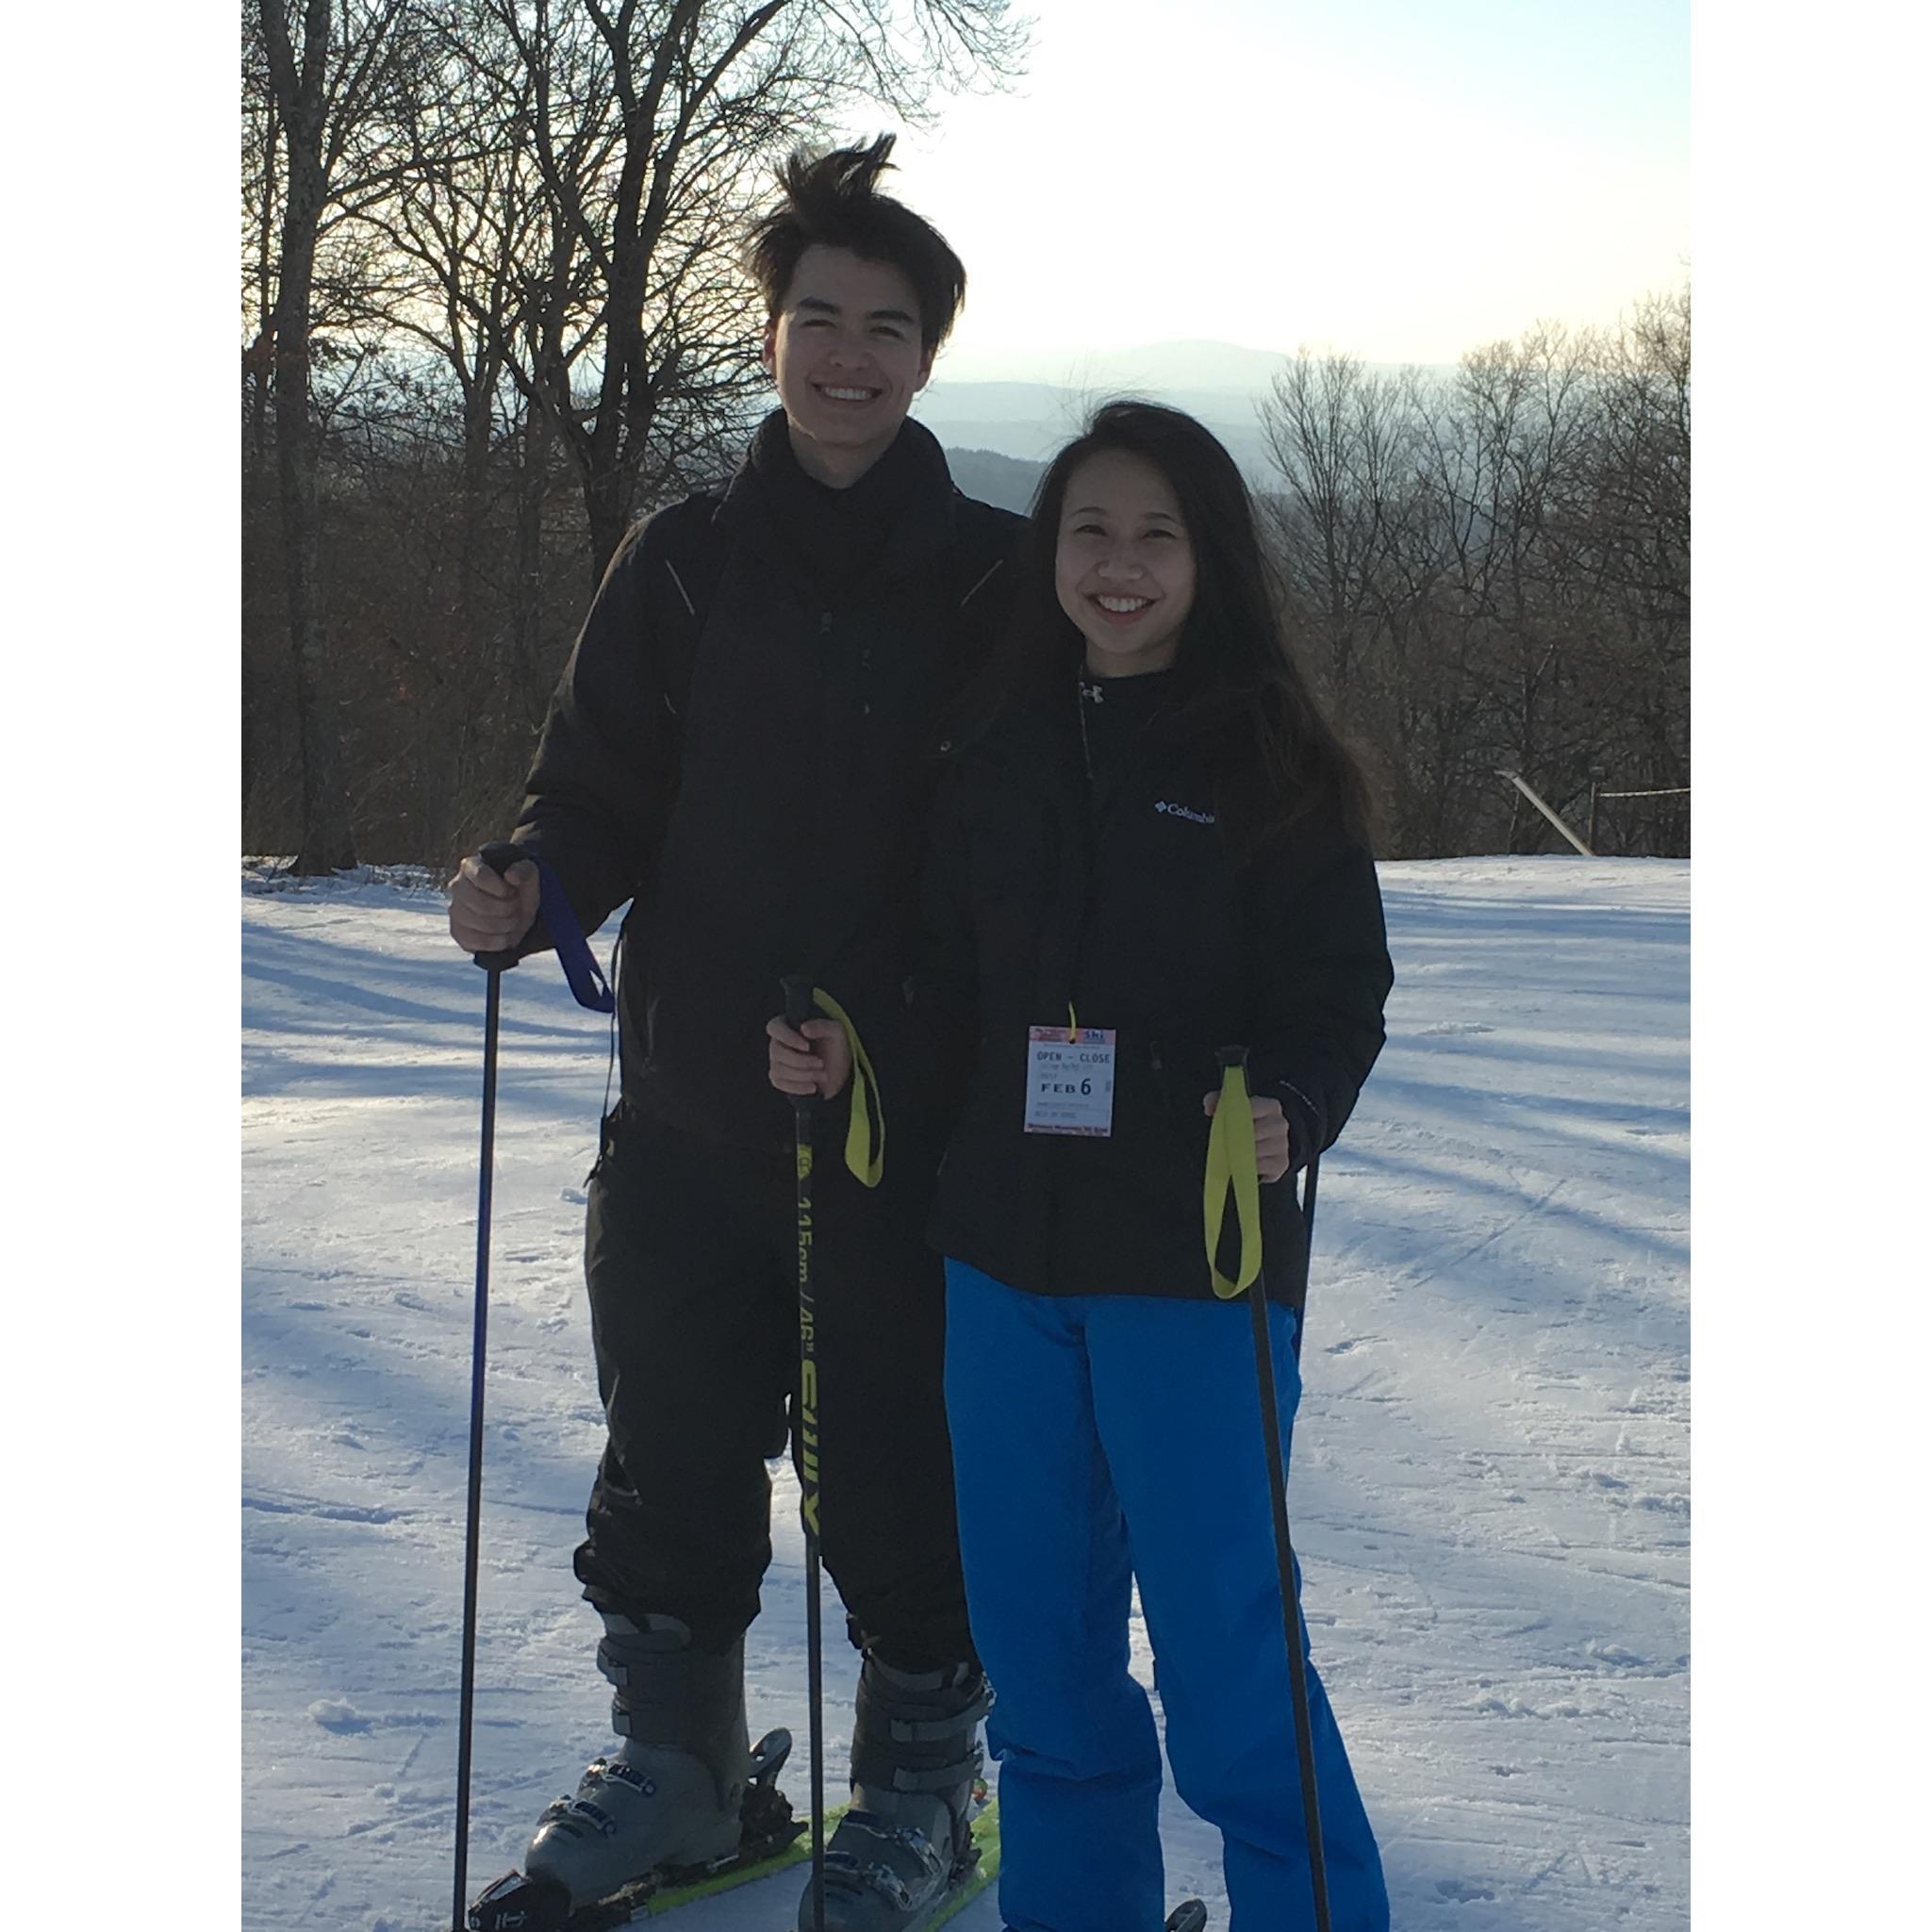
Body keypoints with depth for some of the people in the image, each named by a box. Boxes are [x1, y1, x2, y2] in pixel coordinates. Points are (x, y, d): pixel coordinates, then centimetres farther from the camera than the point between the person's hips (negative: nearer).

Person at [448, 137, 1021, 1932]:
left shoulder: (992, 580, -1)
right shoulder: (684, 562, 5)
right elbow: (600, 794, 7)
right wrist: (532, 891, -13)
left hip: (910, 1124, -2)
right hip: (691, 1110, 3)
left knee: (898, 1463, 5)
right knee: (671, 1451, 12)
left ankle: (918, 1779, 27)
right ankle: (673, 1760, 33)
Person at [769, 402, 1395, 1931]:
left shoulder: (1272, 766, -5)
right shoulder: (997, 764, 9)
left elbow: (1340, 995, -7)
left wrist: (1292, 1116, -25)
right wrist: (846, 1055, -1)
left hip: (1199, 1261, -5)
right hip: (1005, 1249, 5)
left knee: (1223, 1651, -1)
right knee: (1039, 1645, 15)